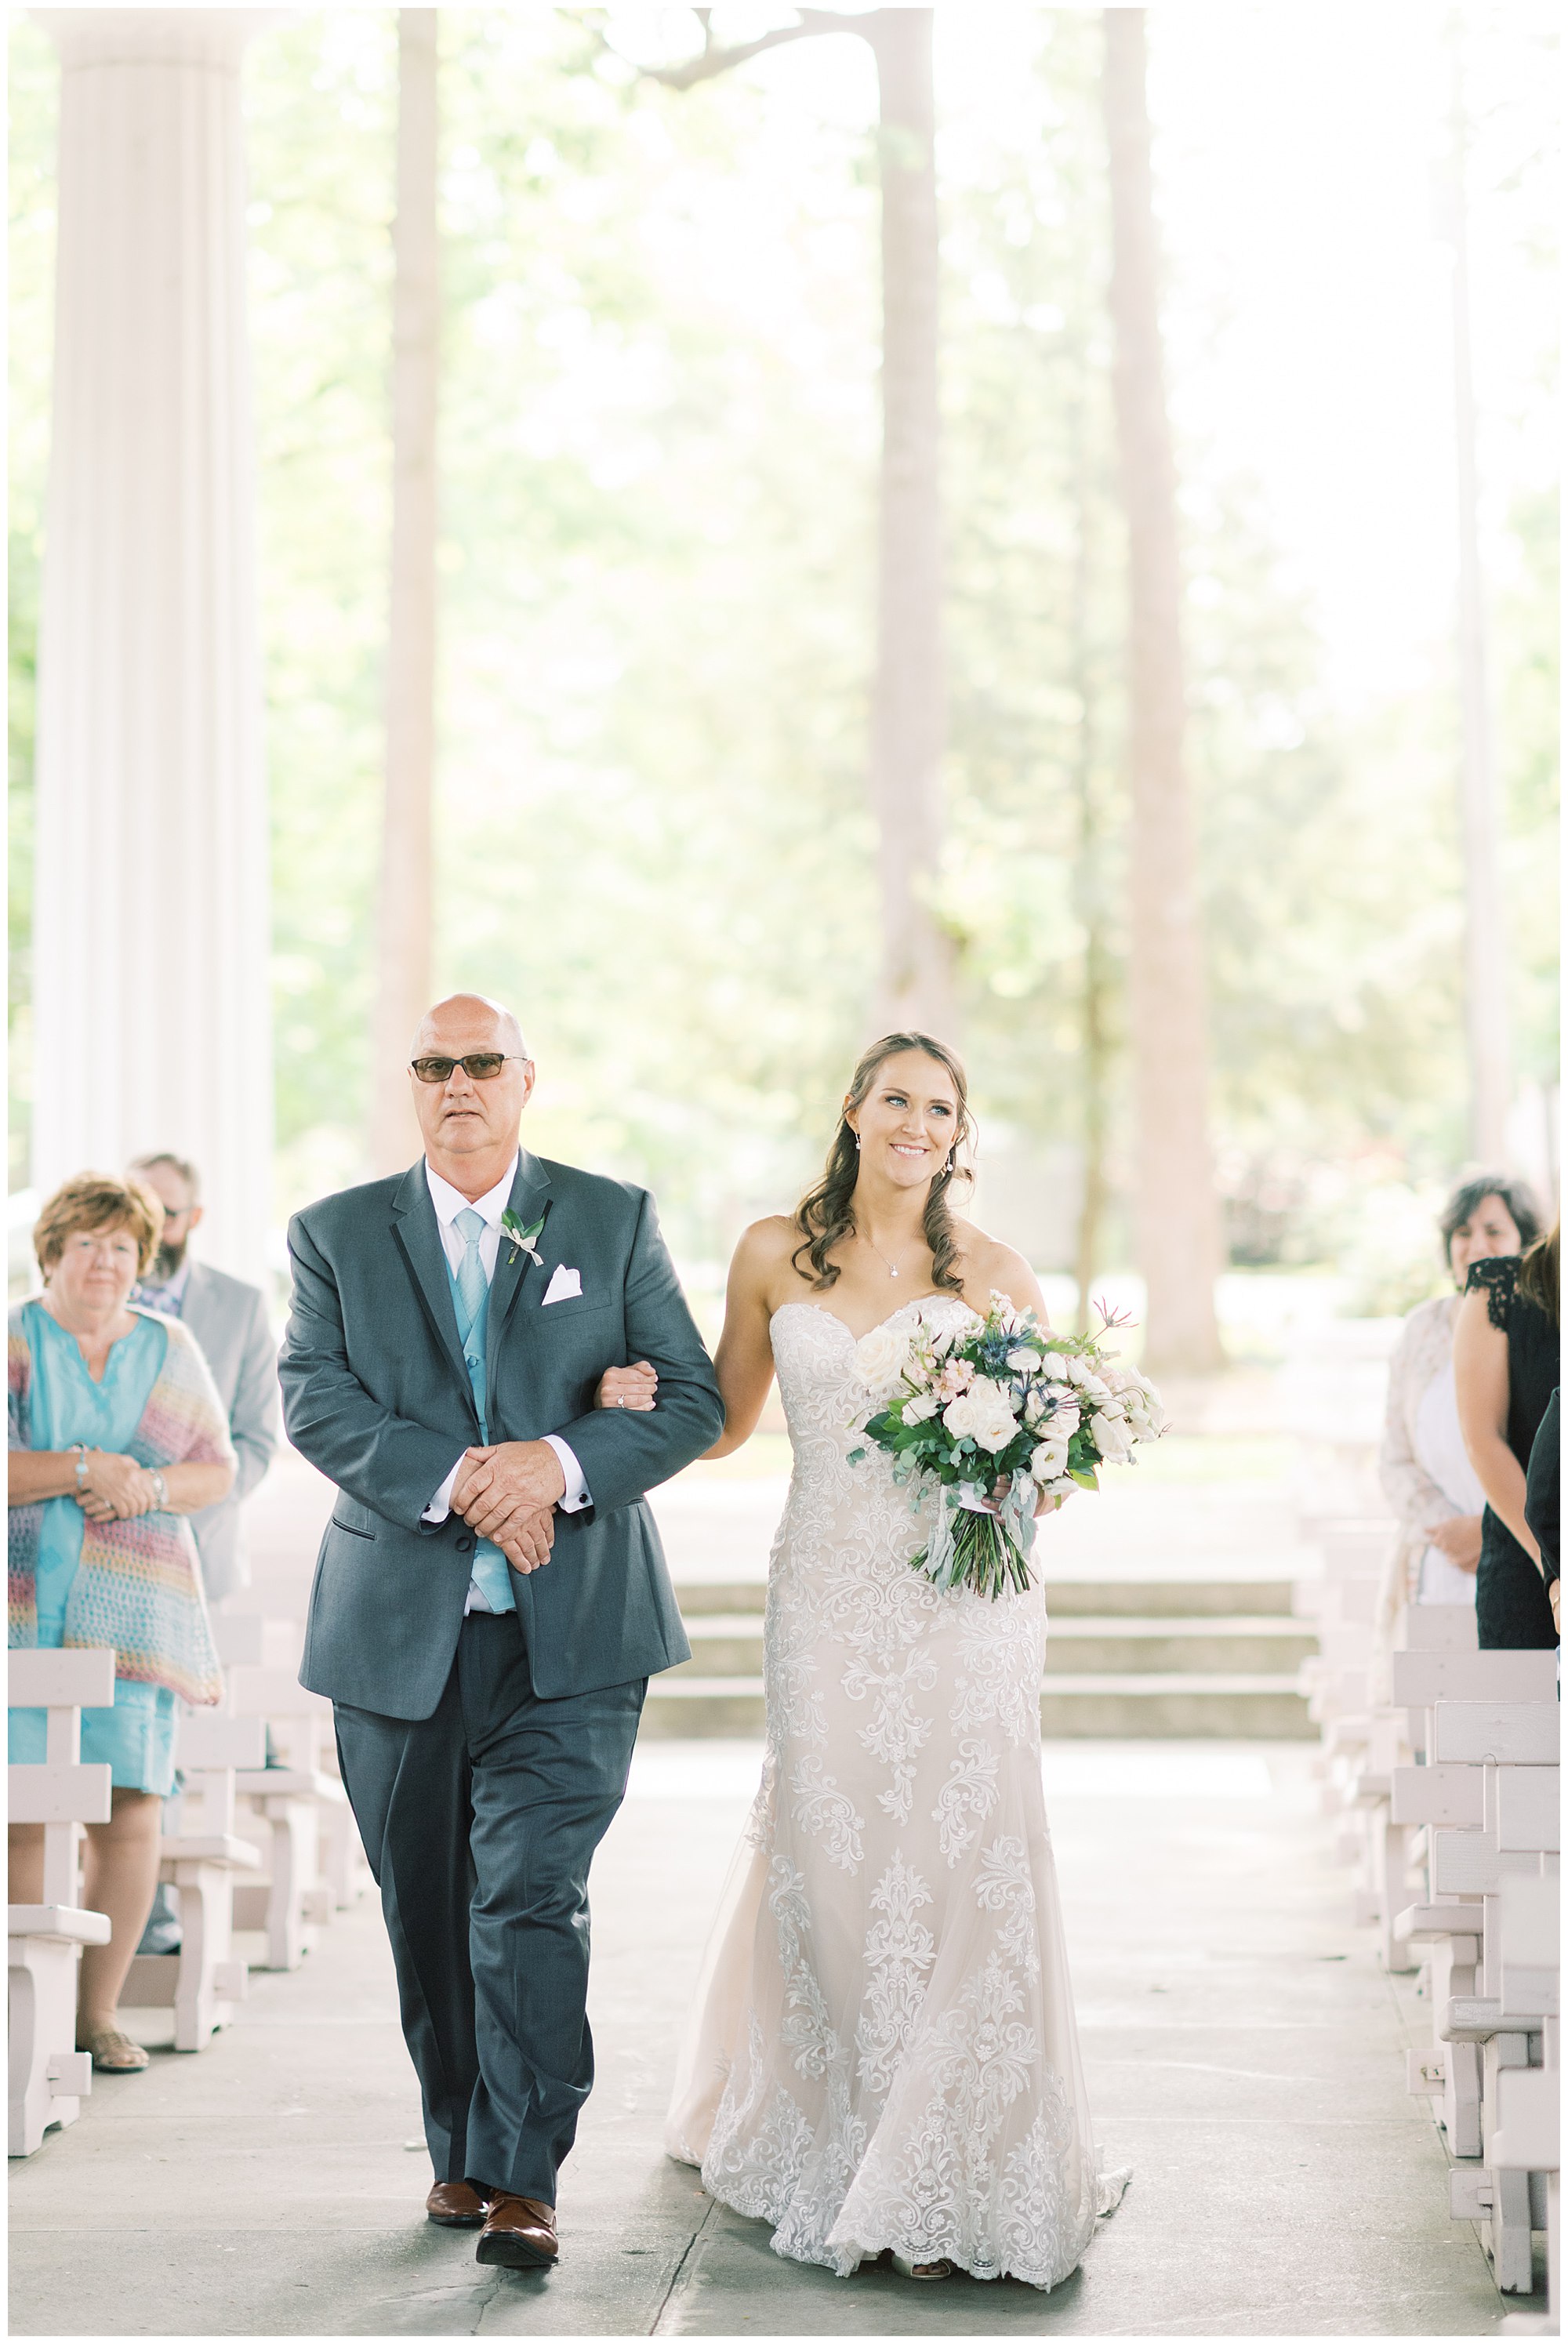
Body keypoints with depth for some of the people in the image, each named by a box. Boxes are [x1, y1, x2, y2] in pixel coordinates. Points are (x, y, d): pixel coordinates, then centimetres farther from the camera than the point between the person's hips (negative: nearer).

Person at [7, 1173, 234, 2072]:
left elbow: (219, 1469, 11)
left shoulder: (170, 1349, 12)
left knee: (131, 1812, -4)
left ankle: (99, 2011, 7)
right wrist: (79, 1470, -17)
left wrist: (150, 1487, -8)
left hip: (133, 1608, 2)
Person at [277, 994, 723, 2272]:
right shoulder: (337, 1234, 8)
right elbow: (314, 1399, -5)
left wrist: (559, 1464, -17)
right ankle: (459, 2148, 27)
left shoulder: (615, 1220, 6)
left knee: (533, 1891, -12)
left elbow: (693, 1399, 0)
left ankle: (524, 2179, -8)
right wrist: (455, 1482, -19)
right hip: (398, 1628, 2)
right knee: (425, 1912, 11)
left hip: (571, 1633, -2)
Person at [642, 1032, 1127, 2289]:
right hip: (829, 1597, 1)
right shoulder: (776, 1253, 9)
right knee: (829, 1858, 2)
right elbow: (726, 1420, 16)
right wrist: (641, 1398, -3)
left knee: (965, 1859, -7)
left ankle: (950, 2184, 3)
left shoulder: (992, 1272, 4)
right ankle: (837, 2148, 21)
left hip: (963, 1598, -1)